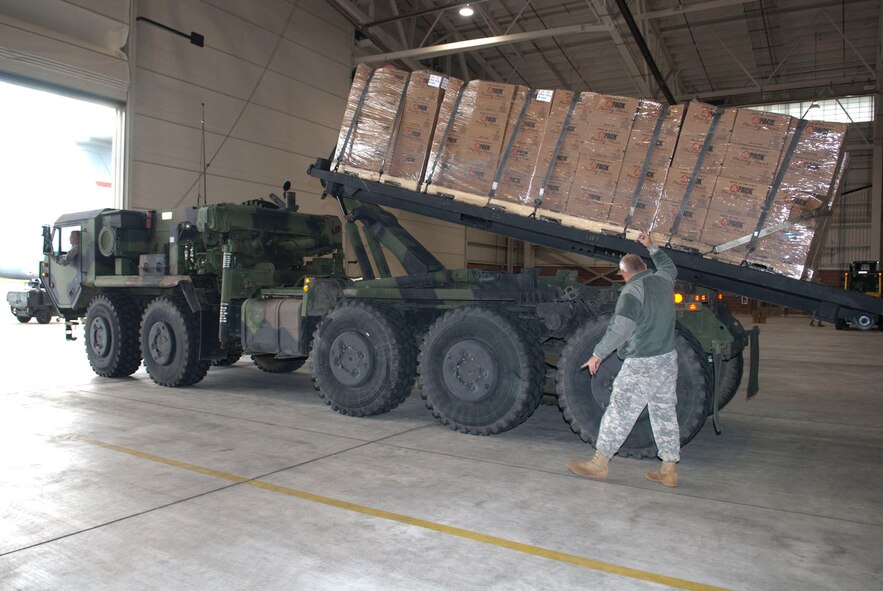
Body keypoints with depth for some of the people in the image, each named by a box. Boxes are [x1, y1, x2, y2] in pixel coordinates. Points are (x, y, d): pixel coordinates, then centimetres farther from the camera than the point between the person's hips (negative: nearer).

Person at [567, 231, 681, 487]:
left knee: (620, 413, 0)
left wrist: (597, 355, -18)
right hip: (668, 359, 8)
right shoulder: (663, 280, 6)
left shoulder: (631, 292, -15)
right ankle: (669, 469, 20)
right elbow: (670, 267, 32)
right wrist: (651, 247, 41)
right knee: (665, 414, 13)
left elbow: (621, 329, -25)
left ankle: (598, 464, 10)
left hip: (641, 365, -8)